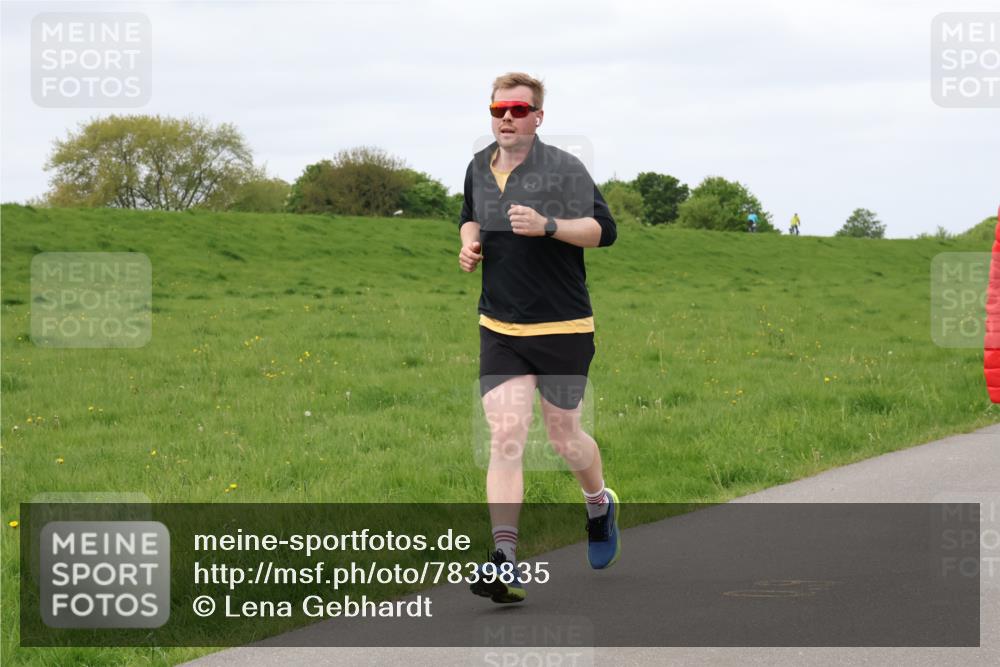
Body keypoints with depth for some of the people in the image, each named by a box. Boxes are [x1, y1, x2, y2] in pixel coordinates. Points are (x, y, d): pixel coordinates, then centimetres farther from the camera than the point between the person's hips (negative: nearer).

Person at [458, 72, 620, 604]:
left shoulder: (563, 169, -9)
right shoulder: (478, 168, 10)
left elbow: (604, 230, -15)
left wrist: (547, 225, -28)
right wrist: (469, 242, 8)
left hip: (562, 329, -4)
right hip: (499, 330, 4)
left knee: (563, 436, 9)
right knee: (505, 436, -11)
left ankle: (600, 506, 43)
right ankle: (506, 560, -17)